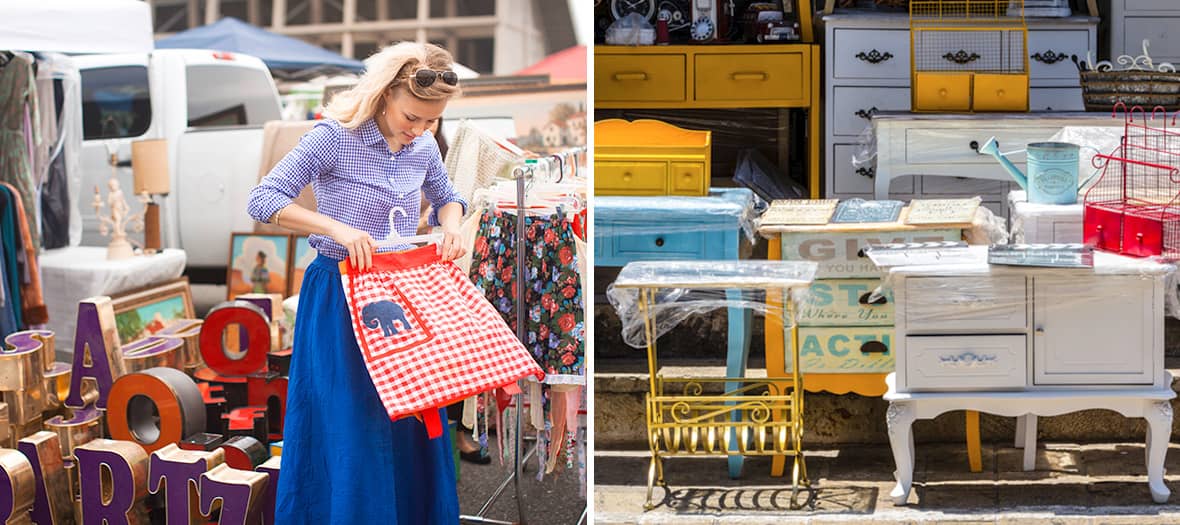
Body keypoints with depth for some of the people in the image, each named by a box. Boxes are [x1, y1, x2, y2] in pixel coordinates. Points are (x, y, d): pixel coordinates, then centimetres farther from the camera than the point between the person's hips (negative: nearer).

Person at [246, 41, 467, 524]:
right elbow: (262, 201, -18)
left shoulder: (423, 148, 2)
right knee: (352, 431, -3)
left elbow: (447, 197, 23)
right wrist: (337, 228, -29)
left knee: (413, 426, 9)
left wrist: (450, 225, -1)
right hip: (339, 298, -5)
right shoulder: (336, 136, -15)